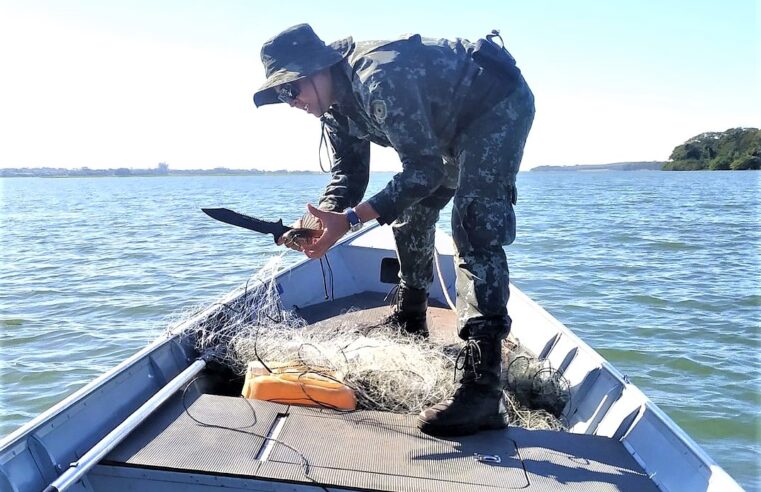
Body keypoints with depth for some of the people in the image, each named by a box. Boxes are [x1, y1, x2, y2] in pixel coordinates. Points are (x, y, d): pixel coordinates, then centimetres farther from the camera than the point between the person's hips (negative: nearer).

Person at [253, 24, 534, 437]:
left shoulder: (378, 80, -34)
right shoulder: (336, 102, -4)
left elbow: (425, 170, -34)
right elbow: (349, 172, -4)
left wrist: (350, 219, -38)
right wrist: (322, 216, -25)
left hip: (500, 105, -10)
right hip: (454, 123, 10)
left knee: (474, 229, -24)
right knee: (411, 214, 12)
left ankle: (483, 389, -29)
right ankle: (410, 326, 31)